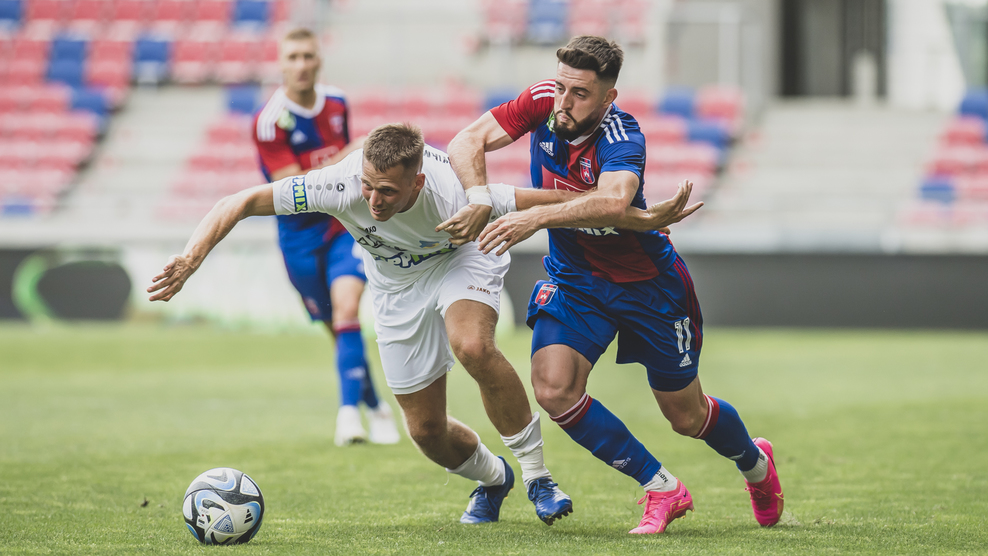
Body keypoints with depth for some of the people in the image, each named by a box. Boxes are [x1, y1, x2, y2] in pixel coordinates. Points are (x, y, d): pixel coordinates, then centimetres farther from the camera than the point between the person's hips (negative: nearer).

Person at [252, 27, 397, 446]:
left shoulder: (337, 103, 1)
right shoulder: (270, 121, -16)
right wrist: (342, 161, -30)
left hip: (346, 225, 2)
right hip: (301, 236, -2)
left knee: (346, 307, -20)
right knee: (338, 329, 5)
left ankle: (349, 412, -24)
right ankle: (375, 406, 25)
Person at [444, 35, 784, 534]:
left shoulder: (621, 137, -31)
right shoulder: (542, 103, -17)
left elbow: (612, 203, -51)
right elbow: (467, 143, -20)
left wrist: (536, 217, -62)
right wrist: (481, 199, -38)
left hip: (647, 282, -4)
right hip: (573, 280, 4)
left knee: (687, 417, 8)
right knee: (554, 389, -19)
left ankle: (756, 463, 44)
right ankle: (662, 489, -1)